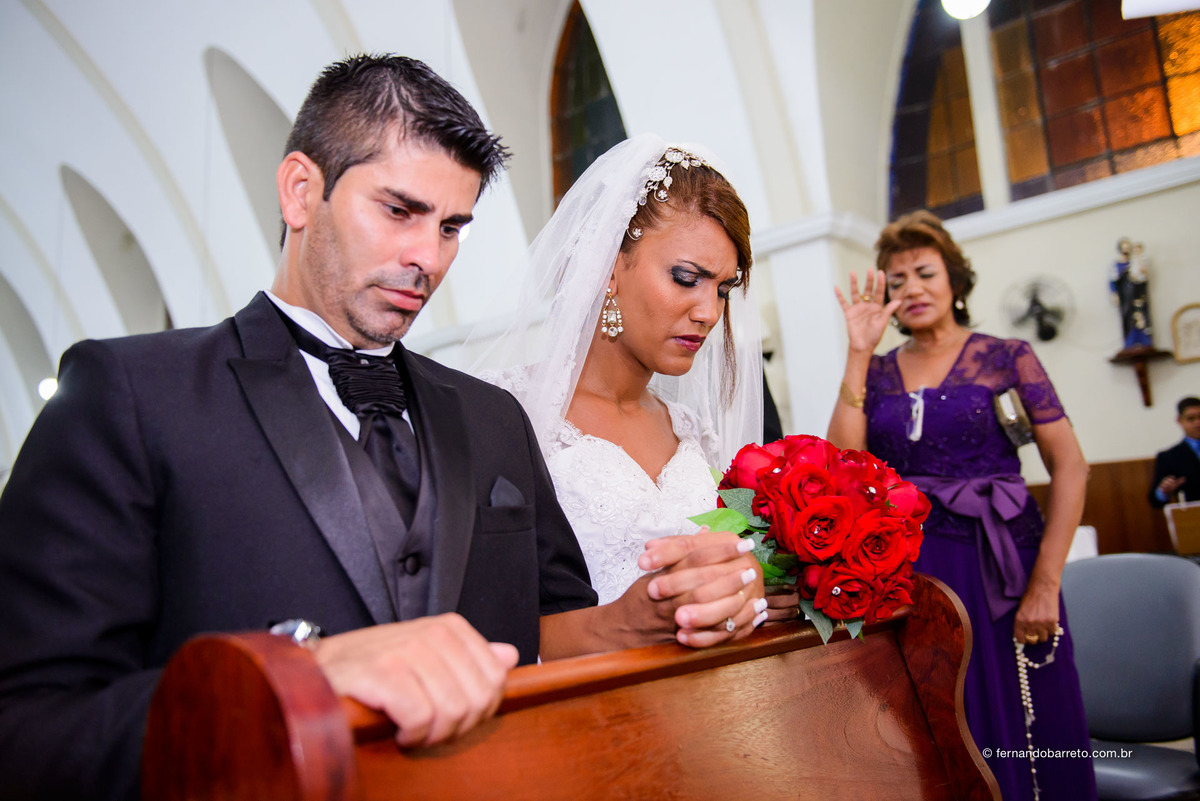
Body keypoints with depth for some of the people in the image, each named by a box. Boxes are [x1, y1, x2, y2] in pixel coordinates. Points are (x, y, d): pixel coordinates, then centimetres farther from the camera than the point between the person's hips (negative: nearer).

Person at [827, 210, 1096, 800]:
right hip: (905, 569, 2)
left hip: (998, 566, -2)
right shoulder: (876, 372, 8)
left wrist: (1045, 584, -12)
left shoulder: (1007, 357, 2)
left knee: (1013, 737, 5)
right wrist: (859, 353, -7)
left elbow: (1069, 467, -4)